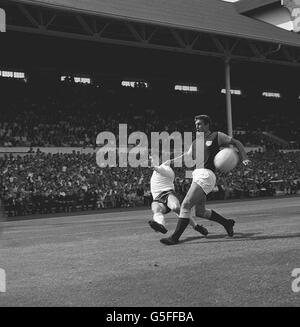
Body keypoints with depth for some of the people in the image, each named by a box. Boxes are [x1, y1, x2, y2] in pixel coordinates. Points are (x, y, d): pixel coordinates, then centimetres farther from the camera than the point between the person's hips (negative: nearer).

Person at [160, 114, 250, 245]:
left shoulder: (216, 136, 4)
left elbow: (237, 143, 7)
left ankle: (175, 237, -13)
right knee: (200, 212, 13)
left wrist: (244, 158, -5)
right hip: (197, 175, 8)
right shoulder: (195, 143, 22)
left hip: (206, 175, -8)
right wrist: (171, 161, 27)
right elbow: (187, 156, 35)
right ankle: (226, 223, 31)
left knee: (185, 205, -15)